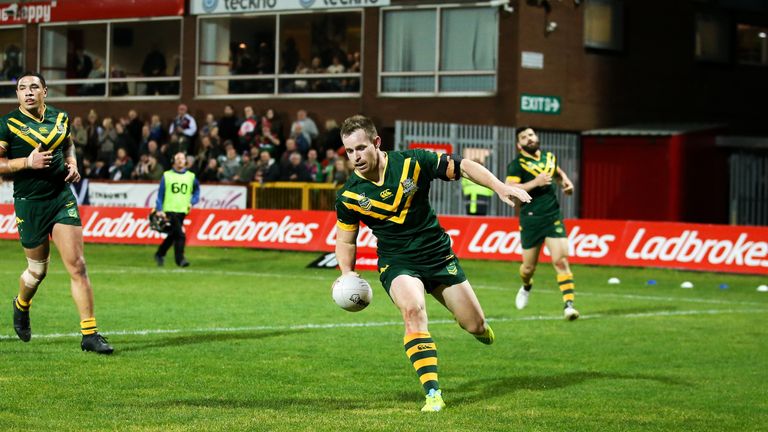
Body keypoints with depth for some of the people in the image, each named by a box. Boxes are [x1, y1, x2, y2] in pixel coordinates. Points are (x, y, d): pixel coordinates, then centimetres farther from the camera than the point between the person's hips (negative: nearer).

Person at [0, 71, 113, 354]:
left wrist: (72, 162, 6)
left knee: (77, 266, -8)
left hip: (62, 198, 3)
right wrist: (27, 162, -20)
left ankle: (90, 335, -6)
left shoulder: (60, 117, 7)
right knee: (38, 271, 10)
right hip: (29, 204, -3)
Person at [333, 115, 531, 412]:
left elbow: (461, 167, -6)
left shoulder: (412, 162, -15)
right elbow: (345, 239, 5)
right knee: (413, 310, -32)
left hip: (438, 254, 1)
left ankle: (479, 329, 46)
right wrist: (347, 273, -12)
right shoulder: (348, 196, -11)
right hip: (396, 263, -1)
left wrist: (500, 187, -15)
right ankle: (433, 393, -30)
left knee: (475, 325, 5)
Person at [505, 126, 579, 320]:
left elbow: (558, 172, 33)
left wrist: (566, 182, 11)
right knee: (529, 267, 10)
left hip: (553, 218, 2)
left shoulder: (549, 157, 10)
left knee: (560, 261, -13)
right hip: (530, 221, -2)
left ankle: (568, 304, -15)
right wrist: (535, 182, -24)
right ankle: (526, 287, 46)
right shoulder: (517, 165, -7)